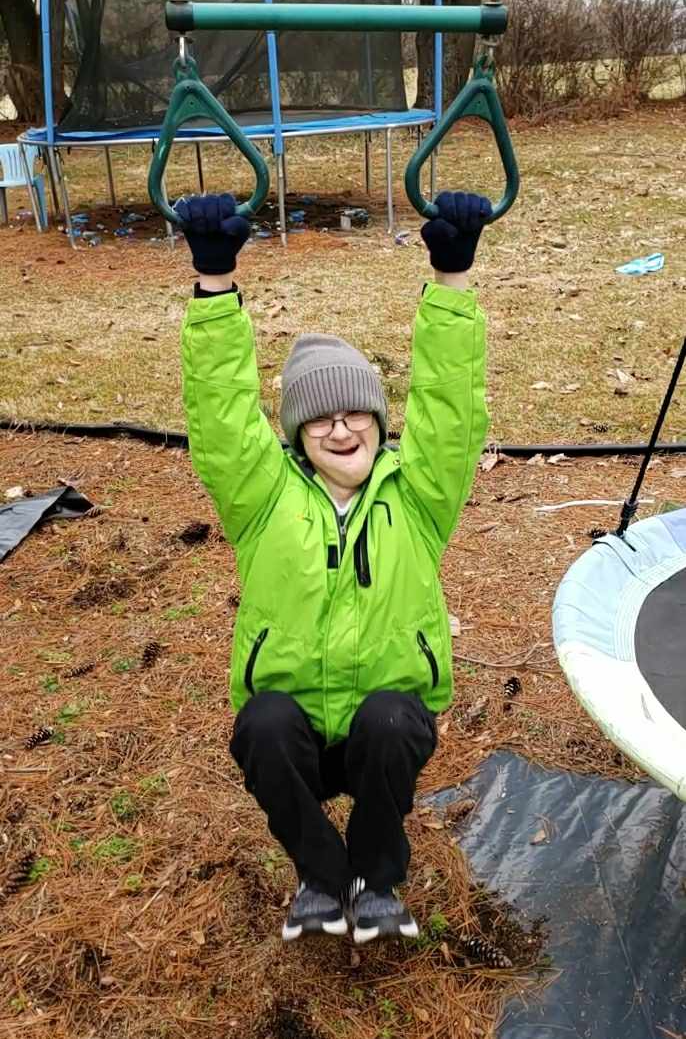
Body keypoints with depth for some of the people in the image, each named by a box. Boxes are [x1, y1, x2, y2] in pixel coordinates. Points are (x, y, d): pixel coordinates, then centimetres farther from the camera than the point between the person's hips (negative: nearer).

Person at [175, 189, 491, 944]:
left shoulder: (414, 492, 0)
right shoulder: (268, 494, 0)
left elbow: (450, 407, -12)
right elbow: (220, 411, -12)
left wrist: (451, 278, -21)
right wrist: (215, 282, -21)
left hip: (389, 720, 0)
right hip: (292, 724, 0)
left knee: (387, 719, -33)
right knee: (263, 724, -32)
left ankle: (375, 880, -5)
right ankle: (322, 876, -6)